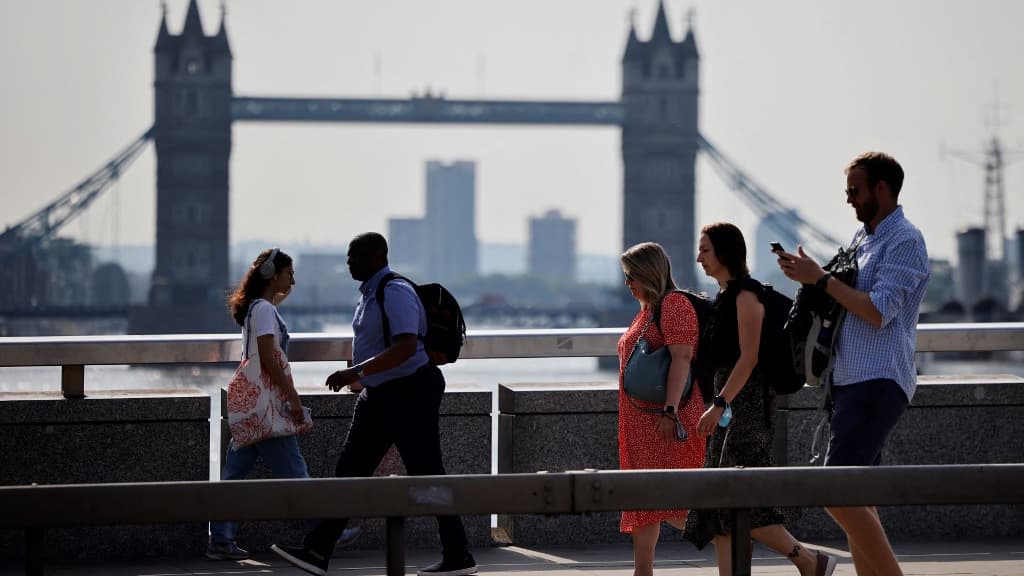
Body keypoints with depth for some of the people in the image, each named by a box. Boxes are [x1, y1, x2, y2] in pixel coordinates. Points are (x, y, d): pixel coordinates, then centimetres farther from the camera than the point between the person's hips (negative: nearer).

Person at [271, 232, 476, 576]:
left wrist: (357, 372, -35)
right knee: (350, 470, 5)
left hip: (410, 393, -10)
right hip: (378, 394, 10)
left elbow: (405, 347, -31)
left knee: (426, 474, -4)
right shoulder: (369, 293, 12)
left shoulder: (396, 293, -18)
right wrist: (361, 379, 28)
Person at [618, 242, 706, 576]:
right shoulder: (647, 310, 20)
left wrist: (670, 411, -28)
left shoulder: (674, 304, -10)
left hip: (667, 421, -10)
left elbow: (682, 356, -20)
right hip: (641, 423, 10)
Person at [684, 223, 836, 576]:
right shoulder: (725, 295, 17)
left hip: (746, 398, -10)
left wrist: (719, 404, -25)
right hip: (730, 402, 10)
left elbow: (749, 357, -19)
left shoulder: (745, 294, -11)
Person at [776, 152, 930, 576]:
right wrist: (809, 275, 9)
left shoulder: (905, 241, -9)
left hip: (877, 384, -10)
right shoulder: (862, 239, 19)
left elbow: (878, 311, -19)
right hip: (850, 381, 10)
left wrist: (820, 279, -14)